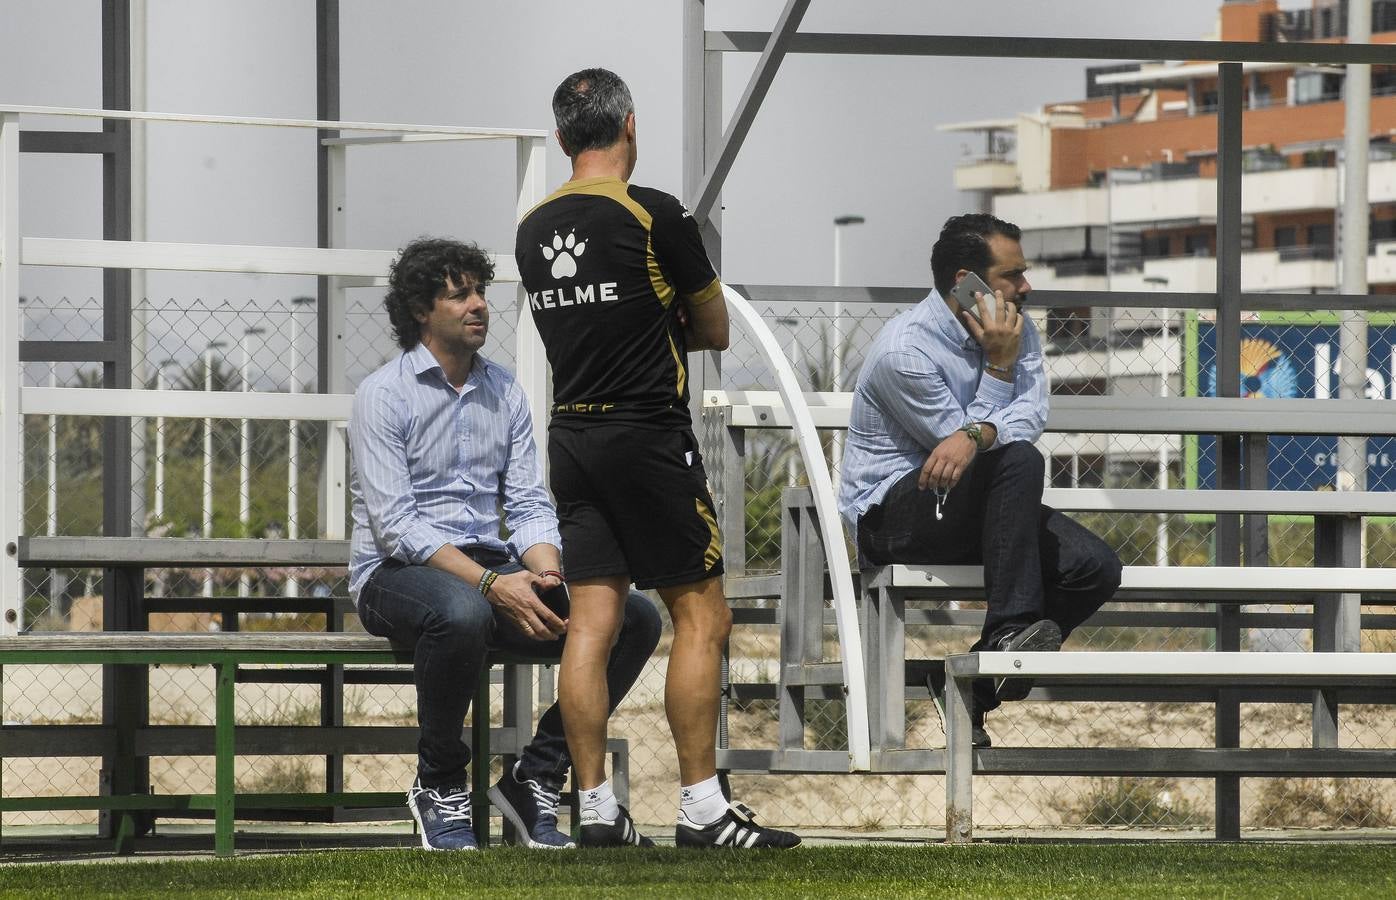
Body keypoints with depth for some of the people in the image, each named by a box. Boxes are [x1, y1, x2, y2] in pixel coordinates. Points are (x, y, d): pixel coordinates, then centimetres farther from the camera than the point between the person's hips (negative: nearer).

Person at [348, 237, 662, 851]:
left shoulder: (504, 393, 13)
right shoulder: (383, 395, -7)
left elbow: (529, 505, 10)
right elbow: (394, 523, -16)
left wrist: (547, 577, -13)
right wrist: (491, 584, -27)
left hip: (490, 569, 6)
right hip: (396, 572, -6)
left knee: (635, 617, -14)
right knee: (462, 612, -43)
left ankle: (535, 778, -6)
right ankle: (439, 787, -18)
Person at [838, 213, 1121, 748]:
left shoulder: (1016, 329, 3)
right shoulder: (903, 351, -19)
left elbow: (1031, 414, -14)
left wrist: (974, 436, -34)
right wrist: (999, 366, -18)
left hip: (971, 510, 8)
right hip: (891, 514, -8)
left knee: (1097, 569, -12)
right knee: (1018, 459, -33)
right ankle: (1010, 629, -32)